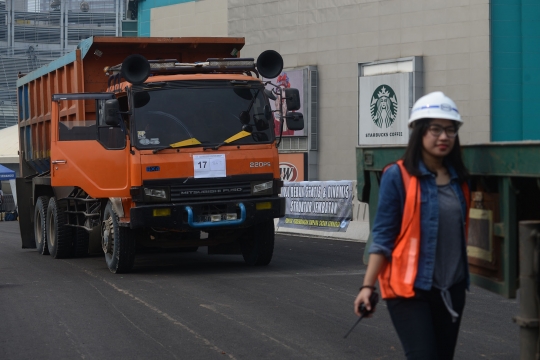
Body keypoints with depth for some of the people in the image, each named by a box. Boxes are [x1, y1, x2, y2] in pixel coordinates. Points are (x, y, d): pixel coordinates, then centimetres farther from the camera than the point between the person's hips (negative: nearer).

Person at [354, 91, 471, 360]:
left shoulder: (459, 179, 8)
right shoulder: (398, 176, -8)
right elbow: (383, 236, -8)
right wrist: (368, 286, -14)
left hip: (451, 289, 6)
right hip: (409, 289, -6)